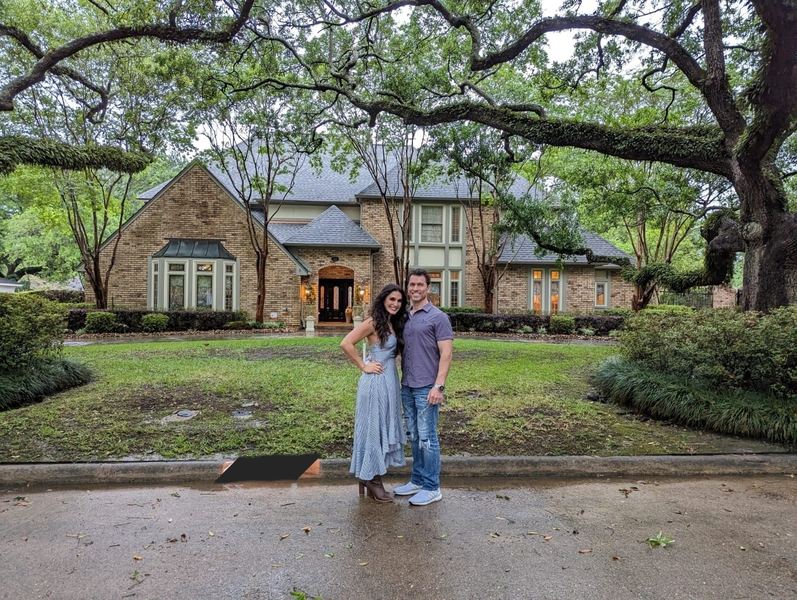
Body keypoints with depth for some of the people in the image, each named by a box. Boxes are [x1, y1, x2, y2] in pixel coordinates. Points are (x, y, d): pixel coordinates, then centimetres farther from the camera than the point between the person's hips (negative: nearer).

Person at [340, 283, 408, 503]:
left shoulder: (394, 323, 12)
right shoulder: (373, 322, -12)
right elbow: (346, 344, -20)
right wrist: (364, 366, -13)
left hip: (391, 380, 9)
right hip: (376, 380, -9)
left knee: (385, 427, 14)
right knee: (373, 427, 2)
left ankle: (373, 477, 28)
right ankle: (369, 478, 17)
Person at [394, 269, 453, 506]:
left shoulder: (438, 317, -6)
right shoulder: (404, 317, 12)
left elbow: (446, 354, -11)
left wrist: (439, 386, -18)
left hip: (427, 388, -6)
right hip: (407, 387, 7)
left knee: (427, 438, 0)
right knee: (414, 437, 15)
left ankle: (432, 488, 13)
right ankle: (417, 480, 29)